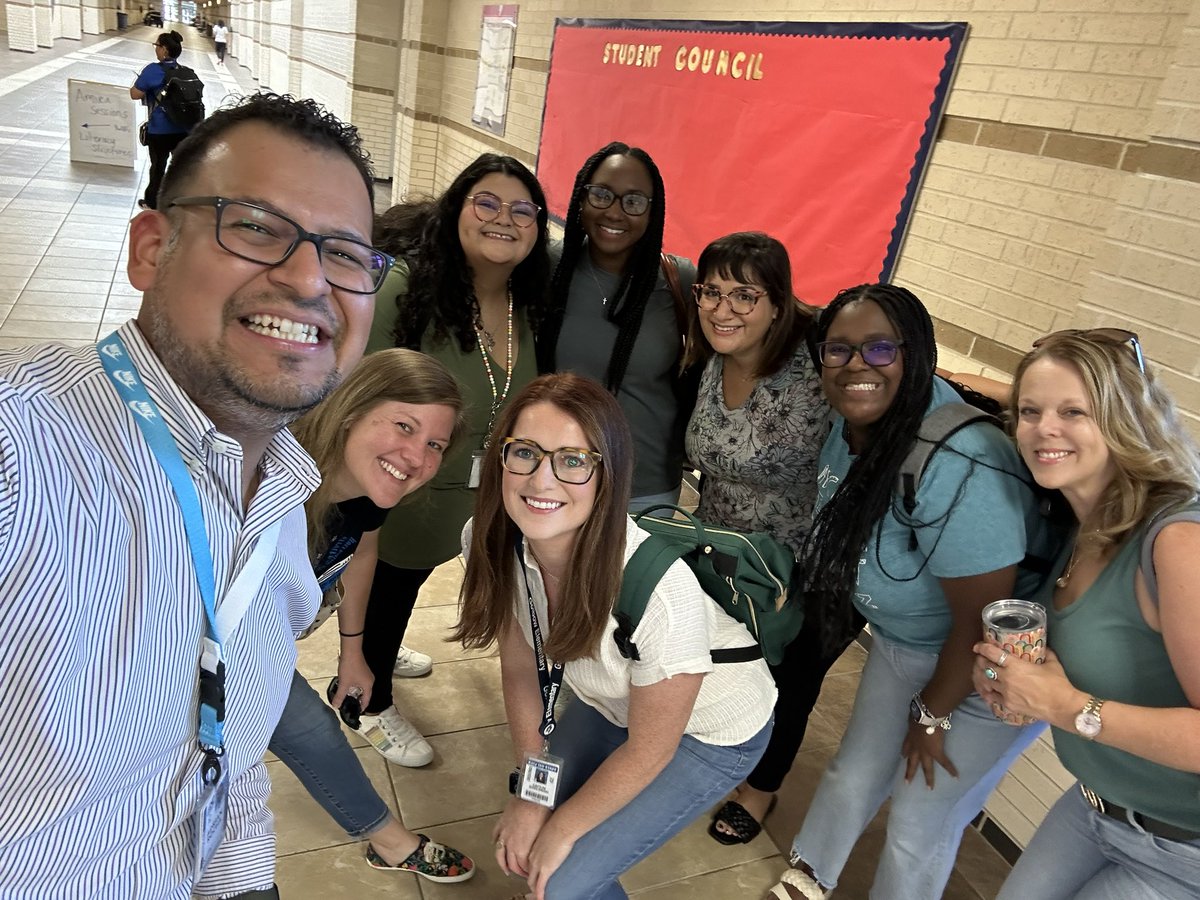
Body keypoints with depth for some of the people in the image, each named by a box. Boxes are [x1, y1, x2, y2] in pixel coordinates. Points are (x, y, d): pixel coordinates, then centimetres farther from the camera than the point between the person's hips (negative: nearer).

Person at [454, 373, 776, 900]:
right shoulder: (490, 541, -24)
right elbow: (520, 666, -5)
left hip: (709, 730, -4)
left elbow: (649, 749, -22)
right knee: (522, 842, 9)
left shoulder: (659, 589, -40)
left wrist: (562, 828, -9)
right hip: (611, 703, 5)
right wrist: (531, 792, -3)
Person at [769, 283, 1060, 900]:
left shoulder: (957, 467, -37)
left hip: (987, 665, -7)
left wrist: (932, 716, -14)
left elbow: (982, 622, -27)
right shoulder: (852, 422, -12)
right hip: (902, 639, 7)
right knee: (854, 776, 22)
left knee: (920, 823, 10)